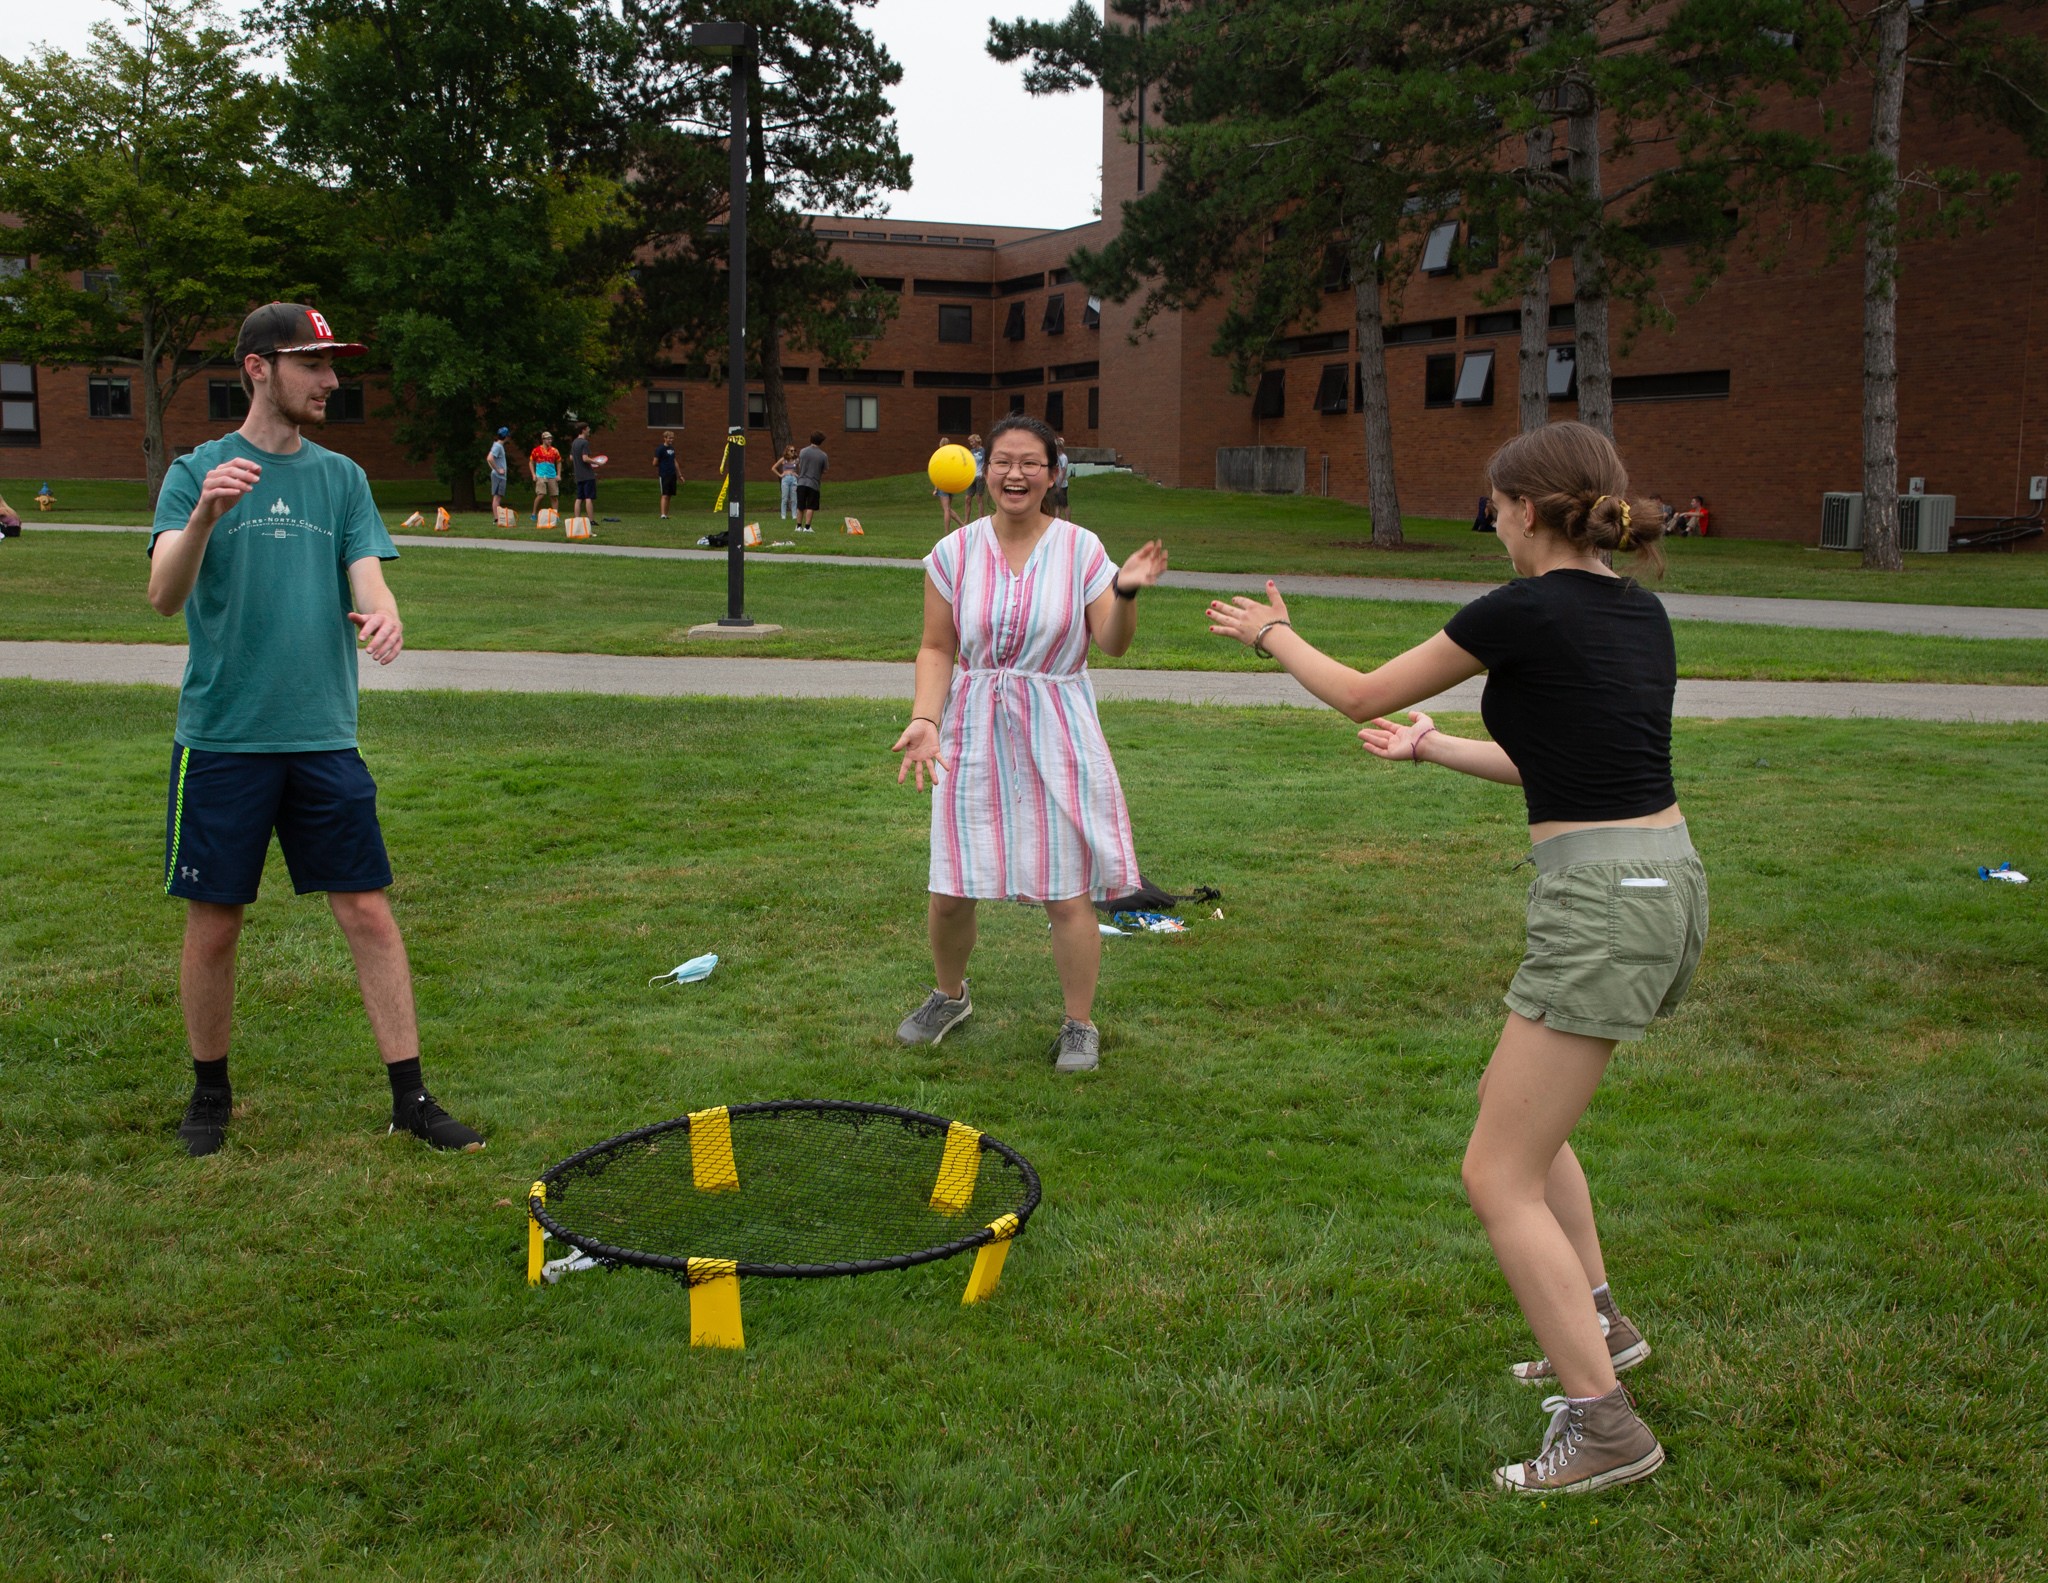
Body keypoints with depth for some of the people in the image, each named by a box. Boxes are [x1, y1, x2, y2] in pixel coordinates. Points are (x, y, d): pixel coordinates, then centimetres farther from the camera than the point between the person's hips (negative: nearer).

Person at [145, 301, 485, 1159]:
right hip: (221, 740, -2)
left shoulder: (341, 476, 9)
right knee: (213, 925, 5)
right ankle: (210, 1093, 25)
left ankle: (410, 1096, 8)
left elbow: (367, 579, 0)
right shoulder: (198, 471, -1)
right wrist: (204, 517, -32)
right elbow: (165, 597, -13)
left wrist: (383, 614, -24)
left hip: (324, 736, 2)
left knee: (368, 912, 1)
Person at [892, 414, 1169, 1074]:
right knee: (951, 890, 5)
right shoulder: (954, 553, 0)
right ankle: (949, 996, 35)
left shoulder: (1080, 549, -2)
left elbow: (1113, 644, -6)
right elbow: (936, 649, 3)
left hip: (1057, 733, -1)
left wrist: (1125, 591, -24)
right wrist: (925, 718, -11)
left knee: (1068, 890, -2)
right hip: (974, 732, 2)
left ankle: (1080, 1025, 19)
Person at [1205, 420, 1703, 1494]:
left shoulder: (1523, 611, -13)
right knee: (1512, 1102, 27)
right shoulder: (1641, 612, 10)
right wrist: (1434, 748, 31)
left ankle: (1603, 1425, 3)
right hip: (1667, 881, 9)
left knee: (1498, 1177, 0)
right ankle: (1597, 1322, 37)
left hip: (1600, 907, -9)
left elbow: (1362, 696, 0)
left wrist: (1274, 638, 19)